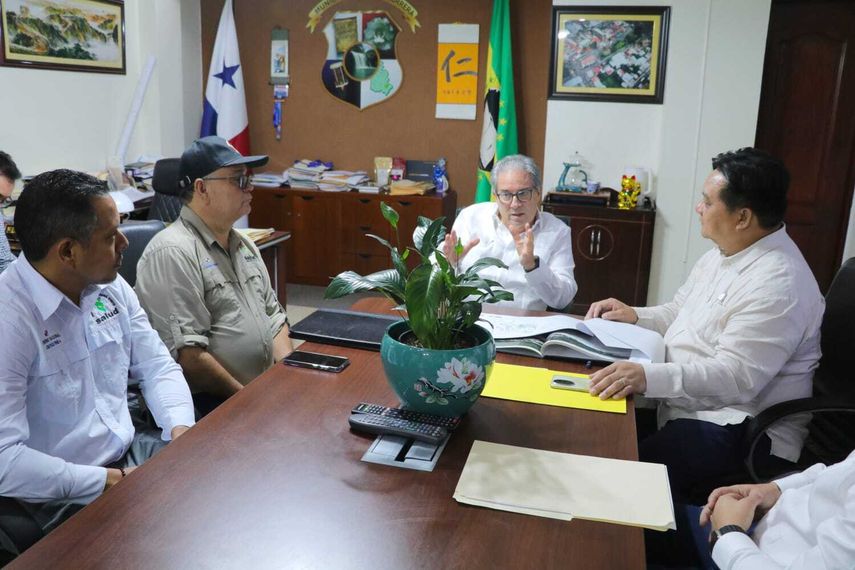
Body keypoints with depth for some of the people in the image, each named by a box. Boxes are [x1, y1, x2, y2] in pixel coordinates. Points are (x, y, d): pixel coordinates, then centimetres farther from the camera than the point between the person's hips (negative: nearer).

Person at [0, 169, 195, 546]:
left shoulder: (110, 287, 1)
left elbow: (157, 367, 7)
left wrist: (182, 428, -11)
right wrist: (112, 481, -22)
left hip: (131, 450, 7)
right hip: (63, 494, -7)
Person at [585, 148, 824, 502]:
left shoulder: (778, 283, -22)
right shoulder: (721, 256, 10)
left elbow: (736, 376, -29)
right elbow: (679, 314, 22)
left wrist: (649, 377, -41)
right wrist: (635, 316, 3)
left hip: (744, 432, -10)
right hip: (686, 404, 10)